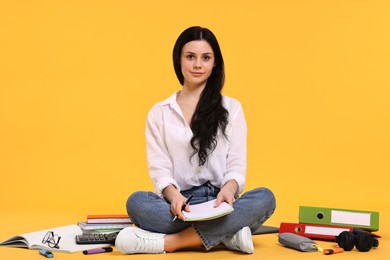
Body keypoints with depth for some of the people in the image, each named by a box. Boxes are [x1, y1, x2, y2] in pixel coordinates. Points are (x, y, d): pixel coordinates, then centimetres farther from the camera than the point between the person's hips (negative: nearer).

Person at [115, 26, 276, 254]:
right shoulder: (159, 113, 11)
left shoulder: (231, 109, 10)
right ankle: (226, 235, -31)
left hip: (219, 203, 1)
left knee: (265, 198, -30)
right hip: (178, 204, 0)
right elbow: (159, 168, 2)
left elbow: (237, 166, 4)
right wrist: (174, 196, -20)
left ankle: (170, 242, -35)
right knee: (137, 201, -30)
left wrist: (228, 189, -19)